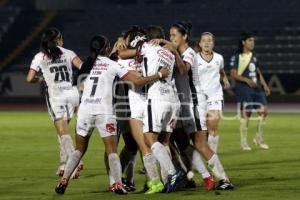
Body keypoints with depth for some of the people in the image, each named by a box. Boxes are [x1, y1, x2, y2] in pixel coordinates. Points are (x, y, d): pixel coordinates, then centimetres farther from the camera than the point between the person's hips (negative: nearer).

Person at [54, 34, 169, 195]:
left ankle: (64, 180, 4)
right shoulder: (112, 65, 2)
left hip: (85, 110, 3)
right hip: (104, 111, -3)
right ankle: (117, 184, -14)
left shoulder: (87, 65, 14)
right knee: (111, 150, 1)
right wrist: (159, 75, 7)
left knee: (80, 148, 15)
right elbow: (137, 81, -2)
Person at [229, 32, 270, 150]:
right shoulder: (237, 57, -6)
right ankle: (243, 142, 6)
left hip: (257, 88, 6)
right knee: (245, 114, -5)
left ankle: (259, 138, 13)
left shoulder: (254, 56, 14)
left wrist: (264, 85, 12)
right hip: (244, 88, -6)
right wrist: (247, 80, -23)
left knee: (263, 111, -2)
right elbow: (233, 74, -11)